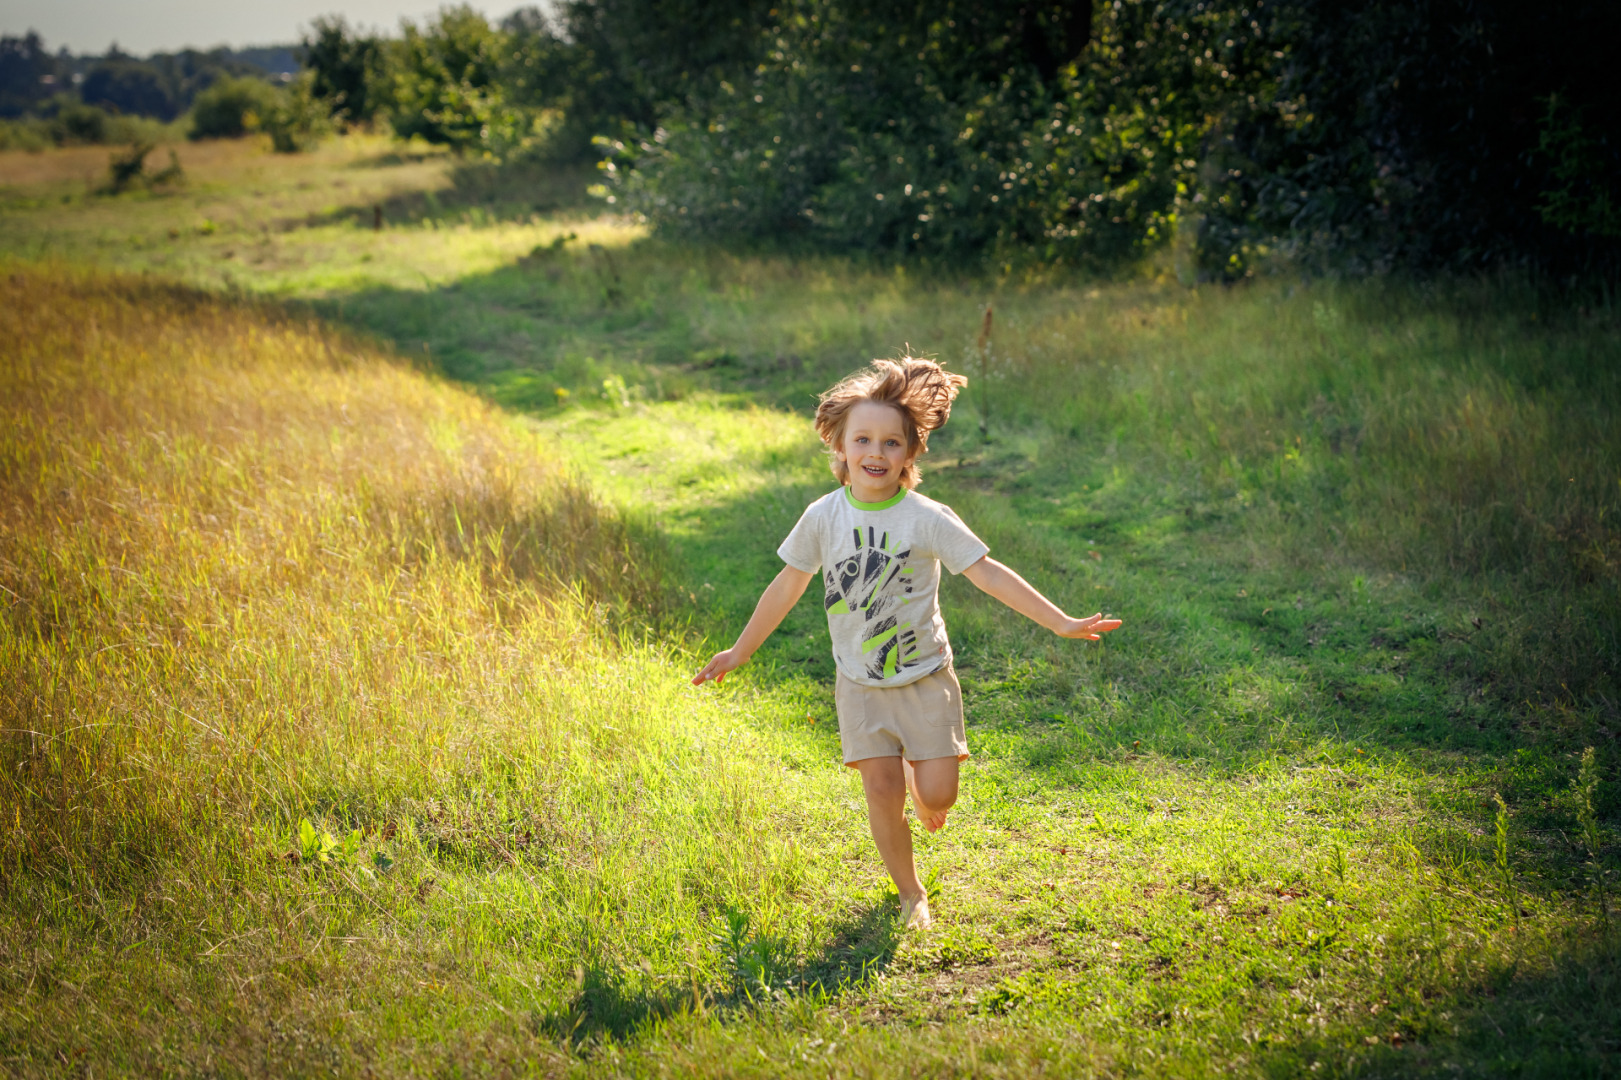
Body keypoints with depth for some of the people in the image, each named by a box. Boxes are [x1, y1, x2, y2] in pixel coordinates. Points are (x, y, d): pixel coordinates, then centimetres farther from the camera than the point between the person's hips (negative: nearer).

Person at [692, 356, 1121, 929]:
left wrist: (1060, 622, -18)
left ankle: (921, 787, 32)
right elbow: (788, 586, 5)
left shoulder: (927, 518, -12)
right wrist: (739, 652, 11)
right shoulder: (823, 517, -6)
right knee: (882, 792, -3)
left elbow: (988, 573, -13)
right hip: (861, 683, 1)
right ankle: (911, 895, 17)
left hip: (925, 677, -1)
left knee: (937, 793, -6)